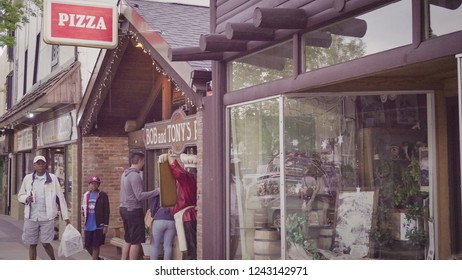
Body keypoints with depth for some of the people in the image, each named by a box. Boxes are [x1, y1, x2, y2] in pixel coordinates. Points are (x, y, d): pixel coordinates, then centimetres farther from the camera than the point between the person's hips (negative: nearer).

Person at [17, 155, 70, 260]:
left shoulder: (52, 178, -1)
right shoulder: (27, 178, 5)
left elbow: (60, 198, 0)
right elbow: (20, 196, 14)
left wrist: (66, 217, -2)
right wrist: (26, 198, -11)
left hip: (47, 217, -2)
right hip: (31, 217, 3)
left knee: (45, 243, -3)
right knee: (32, 244, 8)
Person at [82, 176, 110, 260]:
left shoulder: (102, 195, -5)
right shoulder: (86, 195, 9)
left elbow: (106, 211, -6)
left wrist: (106, 225, -10)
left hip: (98, 225, -5)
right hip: (88, 226, 5)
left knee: (95, 246, -2)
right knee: (88, 246, 8)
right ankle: (97, 259, 31)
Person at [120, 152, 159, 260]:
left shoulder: (125, 174, 13)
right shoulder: (135, 176, -16)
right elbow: (139, 196, -23)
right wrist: (157, 191, -22)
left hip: (124, 208, 10)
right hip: (133, 210, -10)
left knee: (128, 240, 15)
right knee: (136, 242, -3)